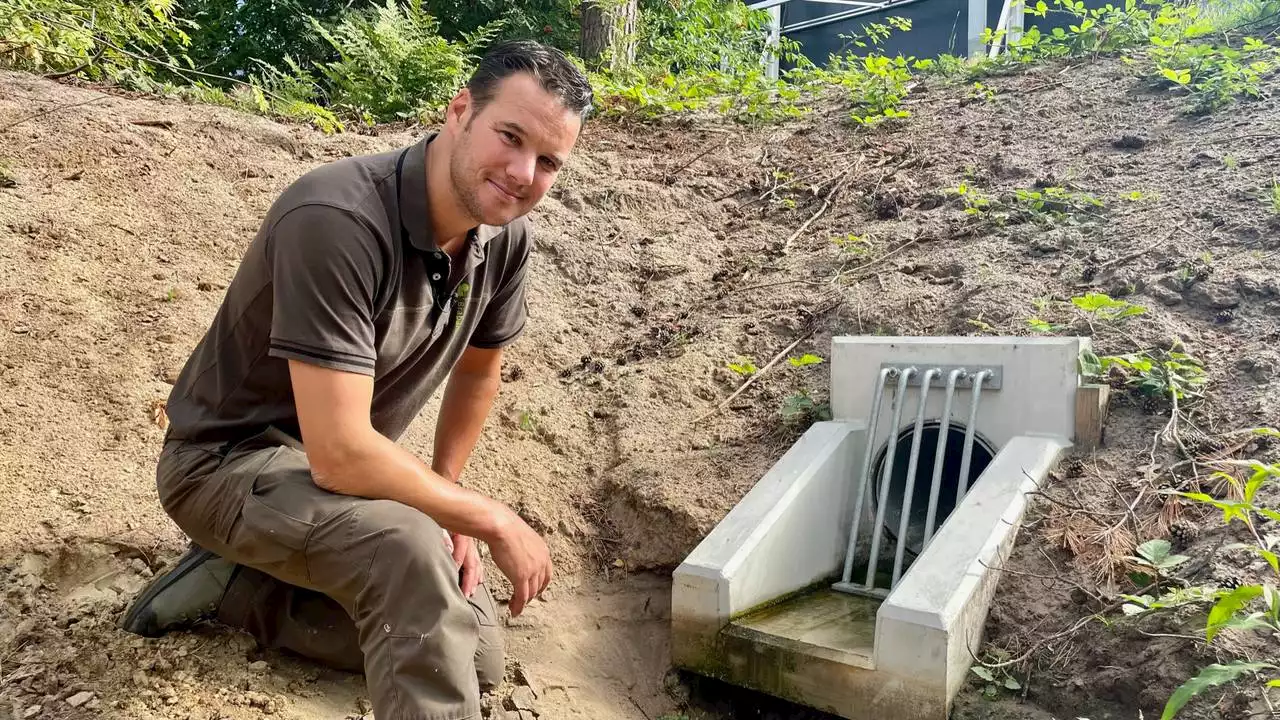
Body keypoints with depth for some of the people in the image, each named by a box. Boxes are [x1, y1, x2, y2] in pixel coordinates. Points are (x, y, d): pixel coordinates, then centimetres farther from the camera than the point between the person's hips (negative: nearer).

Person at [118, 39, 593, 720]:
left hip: (341, 459, 8)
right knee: (410, 550, -37)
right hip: (230, 458, -8)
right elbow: (340, 454, -33)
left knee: (476, 655, 8)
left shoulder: (504, 236, -8)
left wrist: (445, 500, 6)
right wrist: (493, 520, -22)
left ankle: (235, 584, 14)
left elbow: (479, 369, 9)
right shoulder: (337, 220, -32)